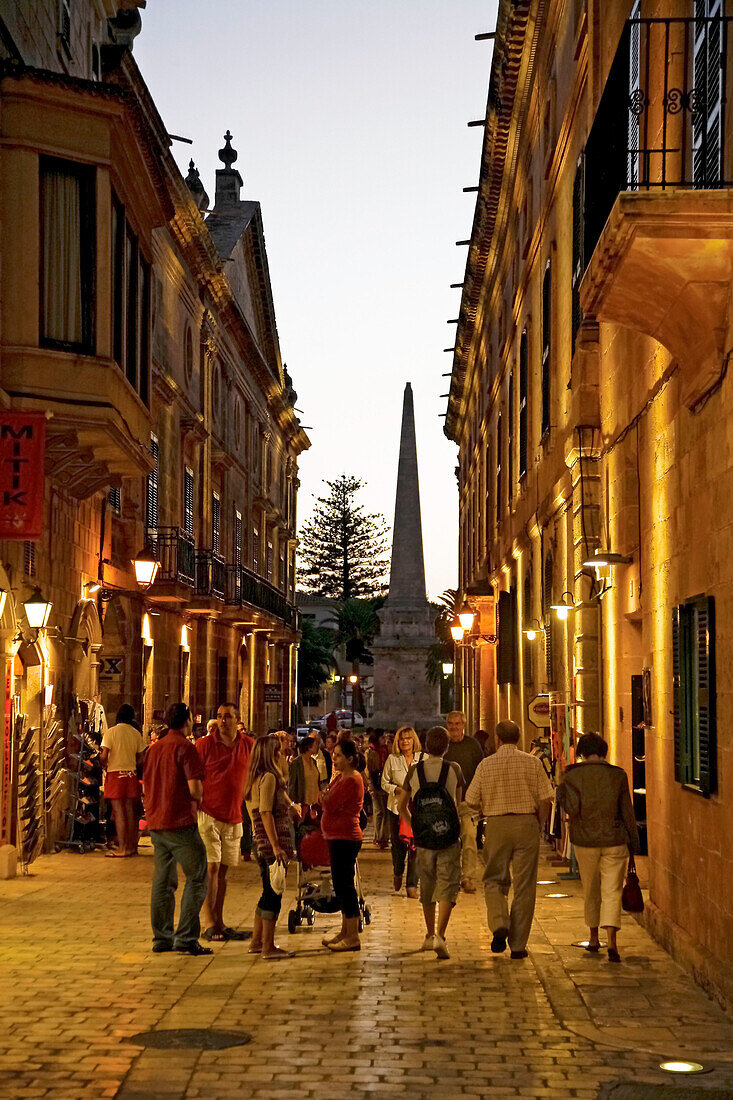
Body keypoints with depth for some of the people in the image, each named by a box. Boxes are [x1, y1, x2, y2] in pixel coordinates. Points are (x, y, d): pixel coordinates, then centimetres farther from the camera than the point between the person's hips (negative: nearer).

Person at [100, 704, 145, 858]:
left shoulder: (111, 732, -7)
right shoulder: (136, 734, 4)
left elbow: (104, 756, -12)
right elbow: (140, 758, 7)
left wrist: (104, 765, 7)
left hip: (115, 774, -4)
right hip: (131, 774, 4)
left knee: (119, 813, -2)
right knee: (130, 812, 10)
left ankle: (122, 849, -2)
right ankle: (132, 847, 13)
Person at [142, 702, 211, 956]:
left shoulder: (153, 748, 13)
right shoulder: (185, 748, -11)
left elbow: (146, 786, 20)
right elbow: (195, 789, -16)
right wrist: (198, 796, 4)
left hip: (155, 822, 8)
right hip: (180, 821, -8)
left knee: (163, 882, 12)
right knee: (196, 879, -3)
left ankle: (162, 937, 14)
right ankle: (186, 938, -8)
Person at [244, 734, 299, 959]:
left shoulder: (256, 778, 15)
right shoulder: (269, 777, -13)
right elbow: (266, 814, -20)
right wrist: (276, 847, -22)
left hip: (262, 843, 10)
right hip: (273, 840, -10)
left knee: (269, 892, 17)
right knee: (274, 893, -5)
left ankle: (257, 942, 23)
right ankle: (268, 947, -2)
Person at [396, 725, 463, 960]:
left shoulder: (414, 770, 0)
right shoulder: (453, 769, -4)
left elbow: (401, 806, 7)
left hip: (423, 837, 2)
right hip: (449, 836, -2)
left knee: (427, 888, 16)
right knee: (447, 887, -3)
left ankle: (430, 935, 26)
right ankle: (440, 936, -19)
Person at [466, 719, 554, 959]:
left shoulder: (485, 765, 2)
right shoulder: (533, 763, 1)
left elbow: (472, 801, 3)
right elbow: (545, 800, -3)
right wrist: (539, 826, 11)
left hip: (497, 825, 0)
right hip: (527, 824, 0)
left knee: (494, 880, 14)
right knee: (524, 886, 6)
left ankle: (499, 924, -11)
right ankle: (518, 944, 7)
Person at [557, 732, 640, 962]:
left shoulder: (572, 776, -5)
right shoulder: (618, 775, -2)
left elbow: (572, 809, -14)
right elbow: (627, 811, -1)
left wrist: (560, 796, 6)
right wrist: (634, 839, 8)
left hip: (585, 841, 1)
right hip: (615, 840, 0)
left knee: (591, 890, 18)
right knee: (612, 892, -1)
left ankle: (594, 937, 29)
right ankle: (611, 942, -17)